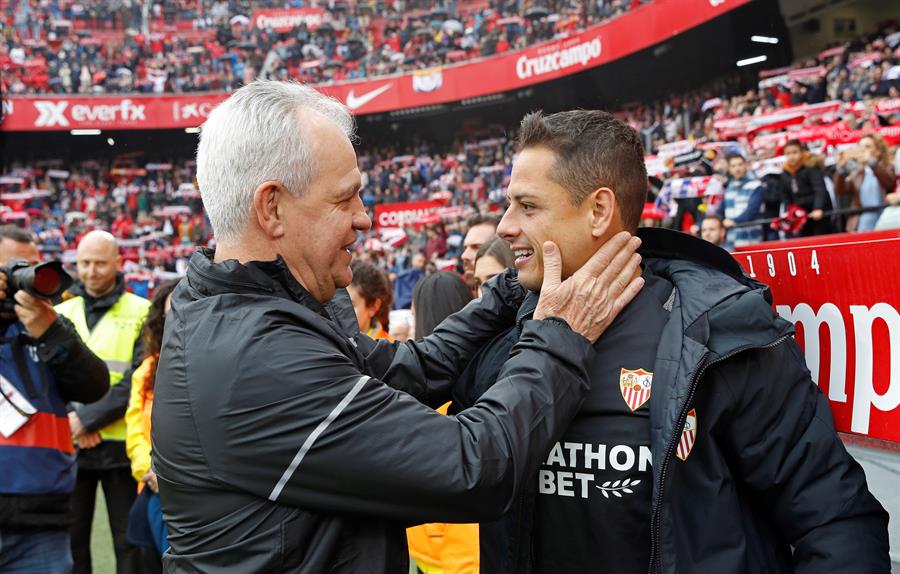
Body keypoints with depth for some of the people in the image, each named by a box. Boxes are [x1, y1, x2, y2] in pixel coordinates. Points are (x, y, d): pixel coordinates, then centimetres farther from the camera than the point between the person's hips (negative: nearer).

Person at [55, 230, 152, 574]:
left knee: (130, 543, 4)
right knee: (70, 539, 9)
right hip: (69, 444, 3)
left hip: (122, 445, -3)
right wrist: (70, 422, -12)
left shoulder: (141, 314, 0)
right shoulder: (60, 314, 11)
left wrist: (87, 418, -15)